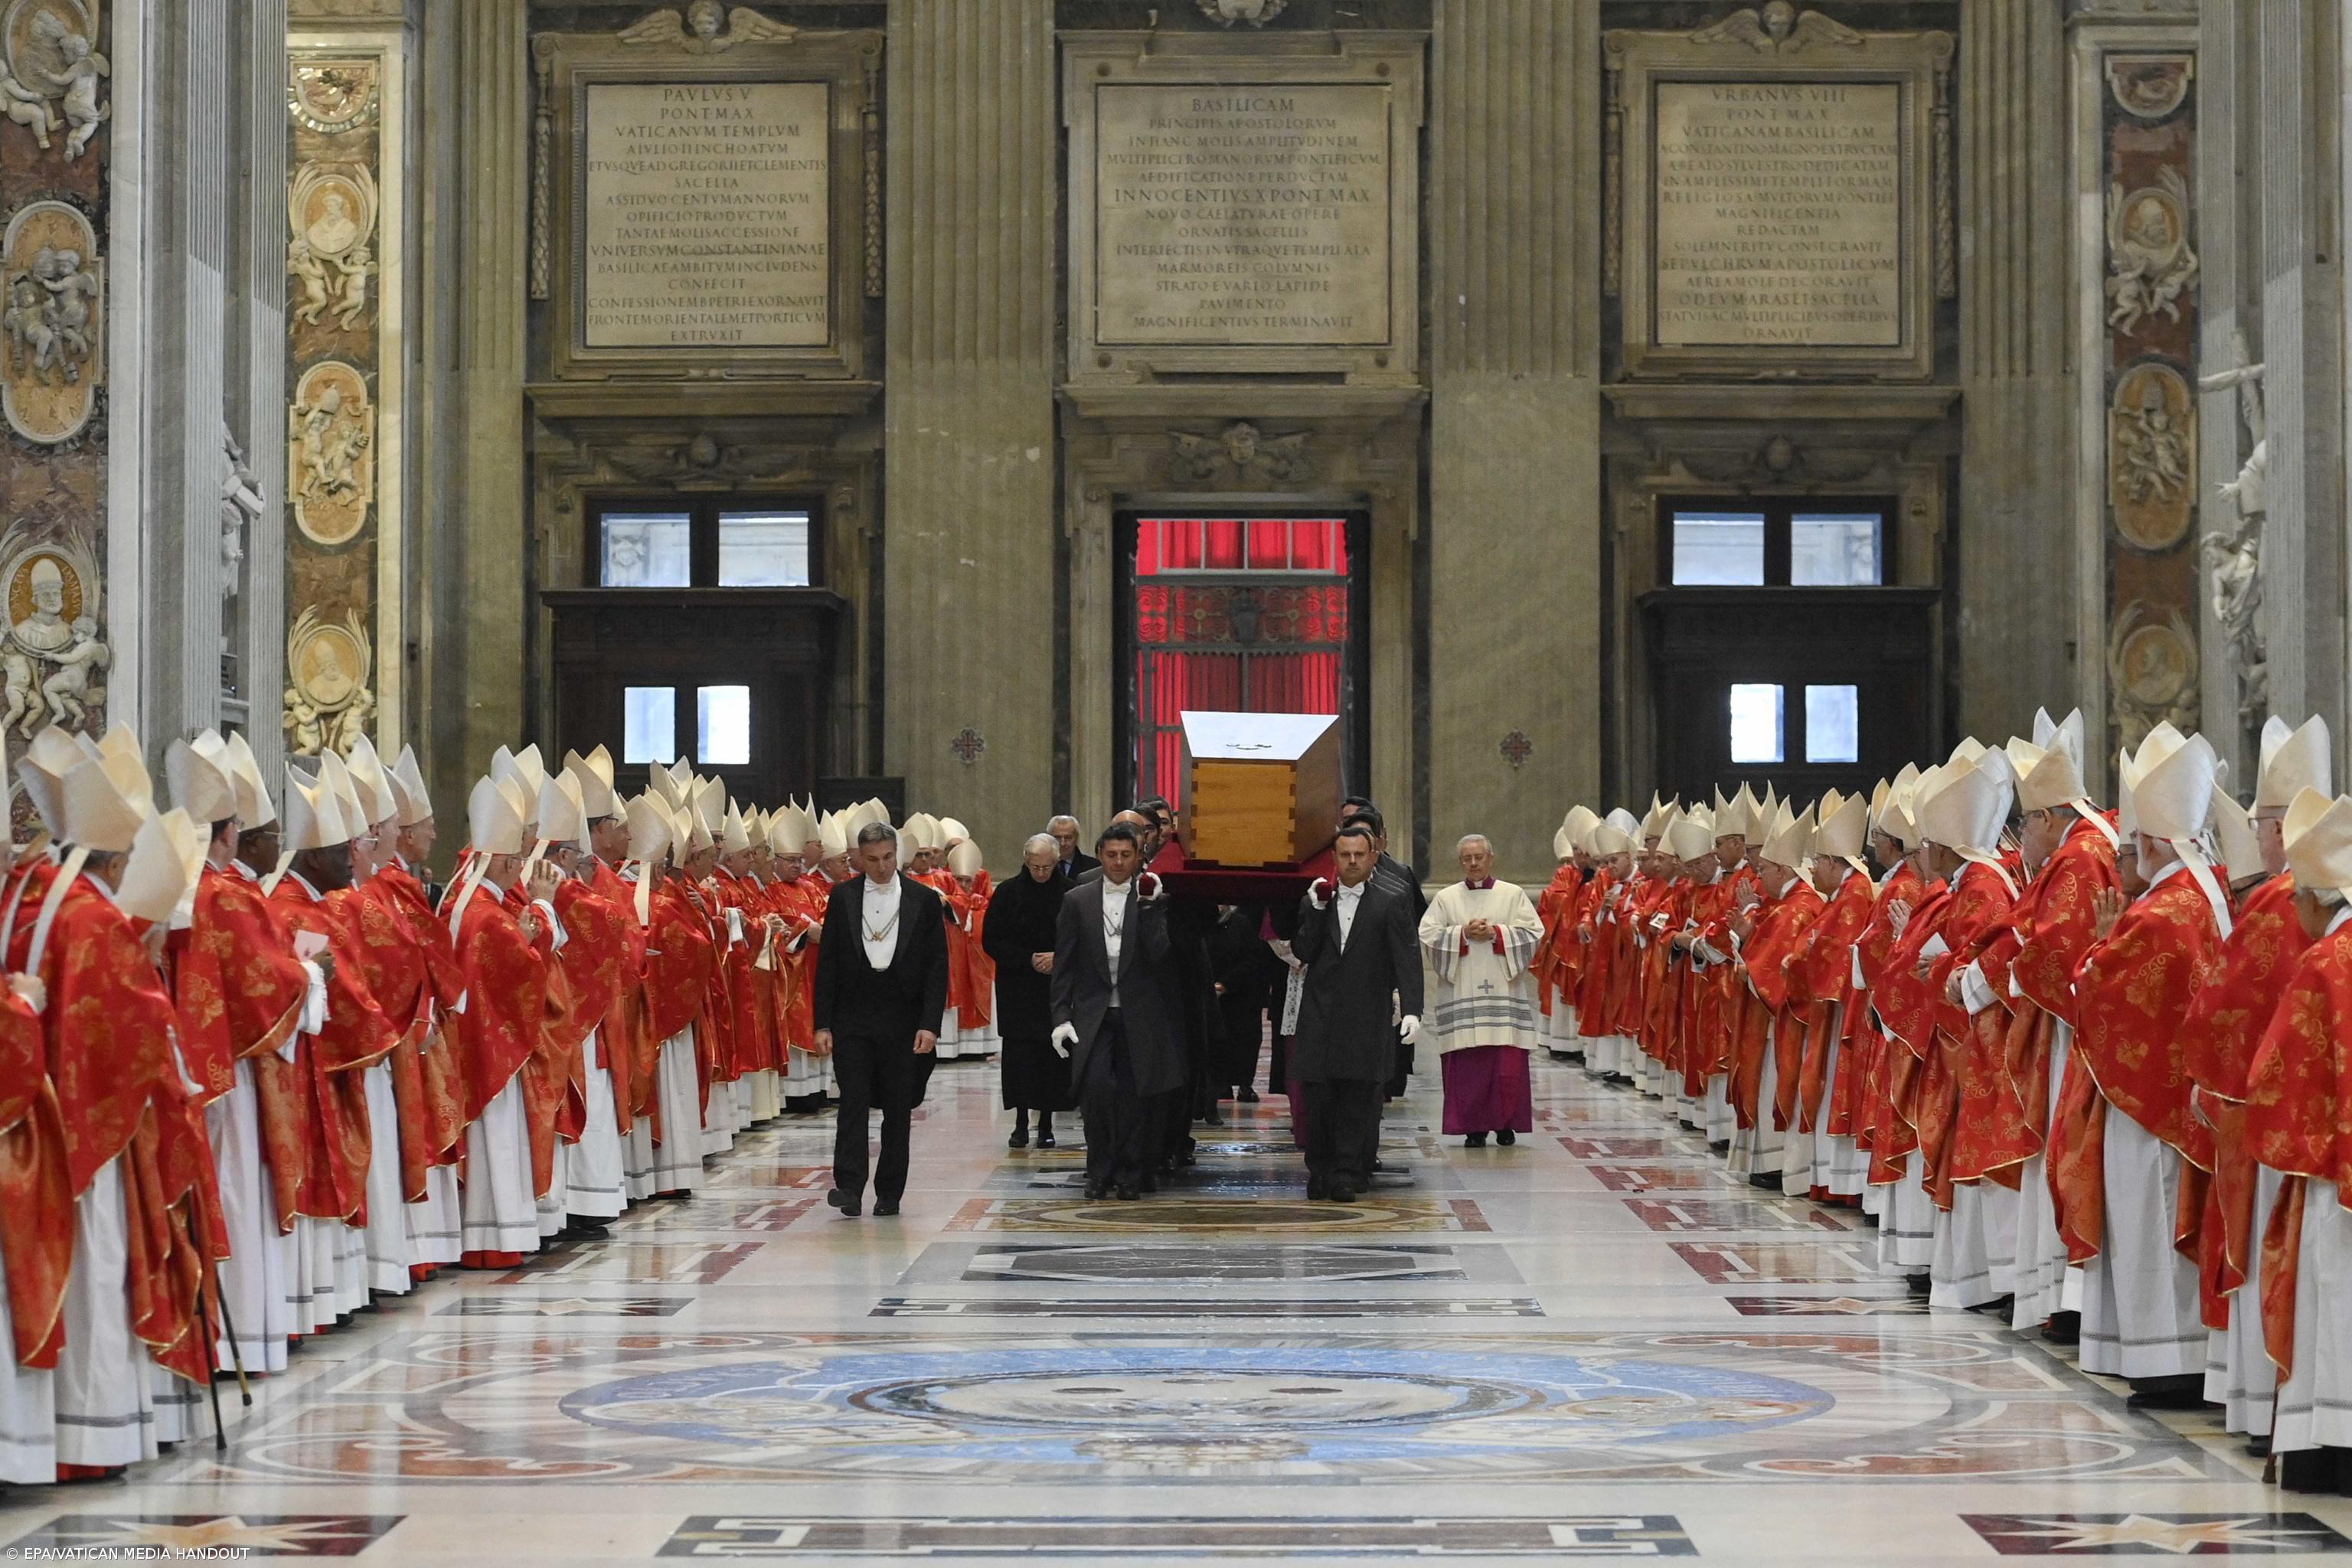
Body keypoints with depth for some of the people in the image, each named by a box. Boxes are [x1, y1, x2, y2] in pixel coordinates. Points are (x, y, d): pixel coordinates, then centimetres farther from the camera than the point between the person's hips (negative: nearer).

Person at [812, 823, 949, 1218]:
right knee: (853, 1101, -10)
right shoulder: (842, 898, 4)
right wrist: (823, 1024, -2)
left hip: (903, 1022, 0)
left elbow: (937, 967, 1)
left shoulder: (925, 901, 2)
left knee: (898, 1108, 5)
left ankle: (889, 1193, 13)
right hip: (852, 1019, 0)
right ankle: (849, 1189, -14)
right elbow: (827, 964, 4)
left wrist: (930, 1024, -9)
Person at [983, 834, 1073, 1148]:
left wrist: (1058, 957, -12)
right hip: (1018, 989, 0)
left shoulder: (1070, 894, -1)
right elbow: (991, 941, 1)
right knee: (1020, 1052, -4)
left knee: (1053, 1052, 0)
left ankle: (1046, 1125, 7)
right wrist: (1028, 960, -9)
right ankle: (1021, 1124, 1)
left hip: (1058, 987, 0)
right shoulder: (1009, 893, 1)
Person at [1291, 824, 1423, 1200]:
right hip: (1320, 1019, 2)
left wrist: (1411, 1009, -18)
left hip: (1367, 1019, -2)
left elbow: (1408, 959, -6)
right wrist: (1317, 910, -7)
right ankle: (1320, 1172, 13)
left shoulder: (1391, 904, 3)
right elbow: (1303, 953, 2)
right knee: (1317, 1097, 0)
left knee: (1358, 1099, -3)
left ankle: (1348, 1174, 2)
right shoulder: (1315, 903, 12)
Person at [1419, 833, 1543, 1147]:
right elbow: (1427, 936, 2)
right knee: (1466, 1062, -5)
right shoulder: (1446, 898, 10)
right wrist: (1462, 935, -10)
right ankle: (1474, 1128, 2)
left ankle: (1506, 1124, 7)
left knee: (1508, 1061, -5)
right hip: (1461, 995, 0)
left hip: (1503, 993, 0)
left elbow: (1533, 932, 1)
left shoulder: (1512, 895, 9)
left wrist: (1496, 933, -11)